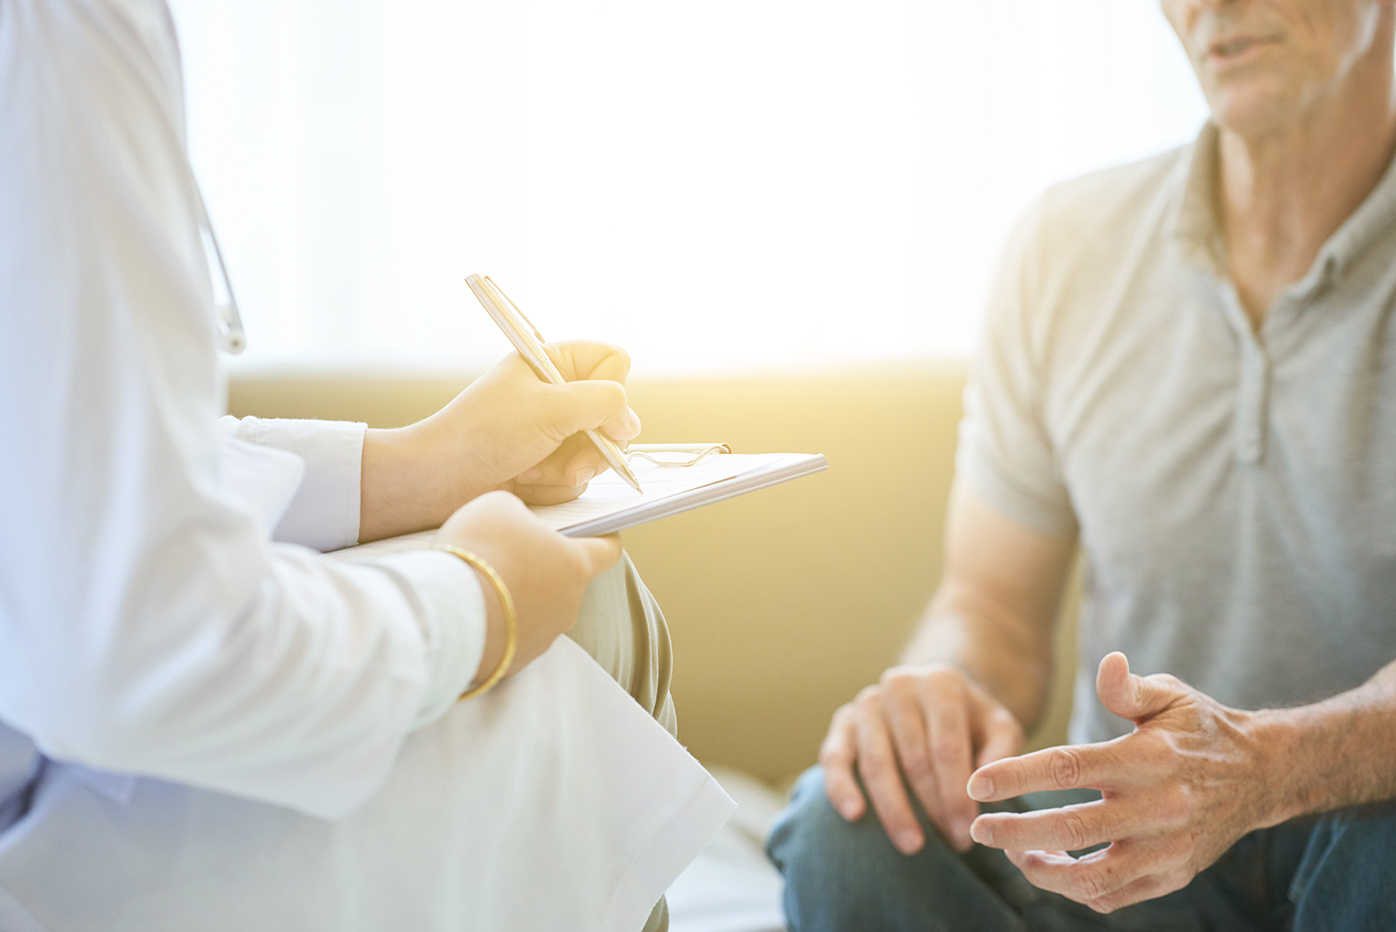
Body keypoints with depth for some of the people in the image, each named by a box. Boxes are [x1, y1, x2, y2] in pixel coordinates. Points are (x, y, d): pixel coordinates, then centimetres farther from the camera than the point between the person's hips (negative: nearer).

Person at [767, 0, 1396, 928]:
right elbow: (994, 604, 4)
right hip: (1136, 832, 3)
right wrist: (946, 688, -21)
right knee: (850, 823, -27)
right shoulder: (1069, 248, 2)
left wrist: (1261, 766, -43)